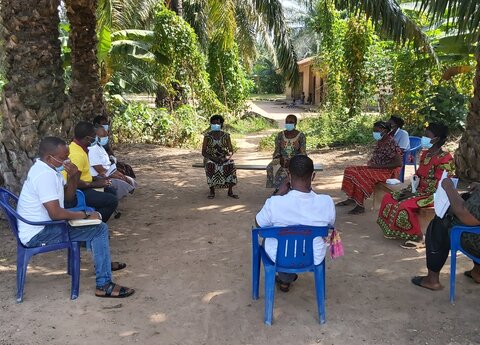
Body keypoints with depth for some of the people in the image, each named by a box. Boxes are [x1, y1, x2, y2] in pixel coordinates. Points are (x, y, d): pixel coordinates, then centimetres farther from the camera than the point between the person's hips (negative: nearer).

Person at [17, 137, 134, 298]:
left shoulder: (47, 169, 7)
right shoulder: (45, 175, -24)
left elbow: (68, 197, 12)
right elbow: (55, 213, -30)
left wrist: (73, 176, -6)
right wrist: (86, 215, -17)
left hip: (42, 224, 11)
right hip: (38, 234, -10)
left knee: (92, 213, 21)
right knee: (100, 229, -14)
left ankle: (103, 262, 33)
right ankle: (104, 286, -10)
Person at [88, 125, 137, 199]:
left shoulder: (100, 147, 16)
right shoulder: (93, 149, -18)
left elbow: (110, 166, 15)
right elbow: (101, 171, -21)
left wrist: (120, 174, 1)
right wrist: (118, 176, -15)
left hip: (108, 175, 11)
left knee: (130, 180, 3)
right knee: (121, 184, -28)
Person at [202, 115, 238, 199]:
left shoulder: (226, 136, 2)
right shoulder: (207, 136, -2)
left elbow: (231, 151, 1)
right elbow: (203, 152, -4)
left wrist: (226, 157, -21)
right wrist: (213, 158, -21)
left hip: (223, 158, 1)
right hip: (210, 158, -1)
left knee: (231, 165, -31)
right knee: (210, 165, -36)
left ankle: (230, 191, -24)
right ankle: (212, 191, -26)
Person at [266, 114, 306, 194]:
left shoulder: (301, 136, -2)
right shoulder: (280, 135, 5)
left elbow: (303, 153, -6)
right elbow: (277, 151, 5)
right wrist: (280, 159, -17)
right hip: (282, 160, 2)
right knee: (271, 168, -28)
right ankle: (277, 188, -11)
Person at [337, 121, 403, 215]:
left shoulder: (391, 144, -19)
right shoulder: (379, 142, 7)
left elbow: (399, 163, -23)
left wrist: (377, 166, -22)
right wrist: (370, 162, 1)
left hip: (387, 171, -10)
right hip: (376, 168, 10)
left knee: (360, 176, -27)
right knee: (350, 170, 1)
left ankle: (360, 206, -18)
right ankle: (351, 198, 4)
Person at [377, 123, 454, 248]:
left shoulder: (445, 158, -17)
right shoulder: (425, 153, 10)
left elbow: (438, 185, -21)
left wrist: (415, 194, -20)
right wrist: (410, 189, -1)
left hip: (433, 195, -9)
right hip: (419, 190, 9)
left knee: (405, 206, -30)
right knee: (388, 198, -2)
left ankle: (418, 238, -12)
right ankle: (393, 230, 9)